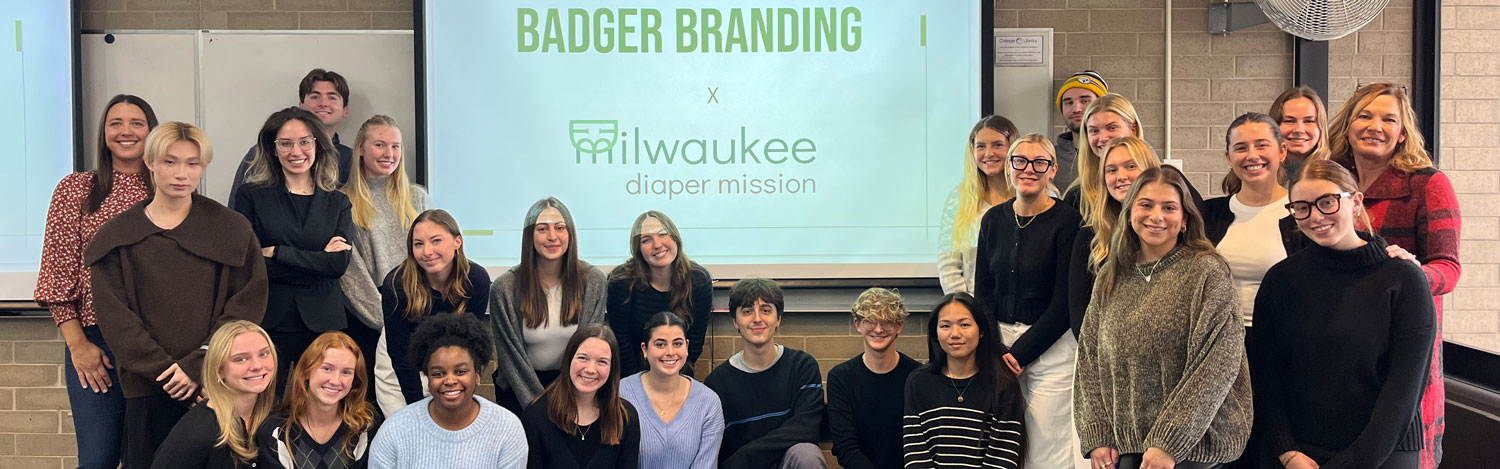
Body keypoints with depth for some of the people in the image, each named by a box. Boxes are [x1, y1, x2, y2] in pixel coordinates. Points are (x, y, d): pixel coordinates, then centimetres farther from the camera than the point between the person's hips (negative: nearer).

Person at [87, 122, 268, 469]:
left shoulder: (232, 229, 4)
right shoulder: (116, 236, 7)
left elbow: (247, 304, -3)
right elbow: (114, 317, 0)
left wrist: (197, 366, -12)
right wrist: (164, 369, -11)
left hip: (213, 384, -1)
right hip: (148, 386, 1)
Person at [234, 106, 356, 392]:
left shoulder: (337, 203, 10)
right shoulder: (251, 196, 5)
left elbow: (339, 264, -4)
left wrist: (274, 252, -7)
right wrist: (317, 261, -8)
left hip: (323, 324, 1)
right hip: (267, 322, -1)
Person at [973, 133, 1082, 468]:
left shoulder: (1068, 221, -7)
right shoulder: (994, 219, 8)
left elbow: (1064, 302, -10)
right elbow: (982, 290, 10)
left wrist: (1020, 352, -12)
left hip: (1051, 345, -4)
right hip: (1000, 337, 4)